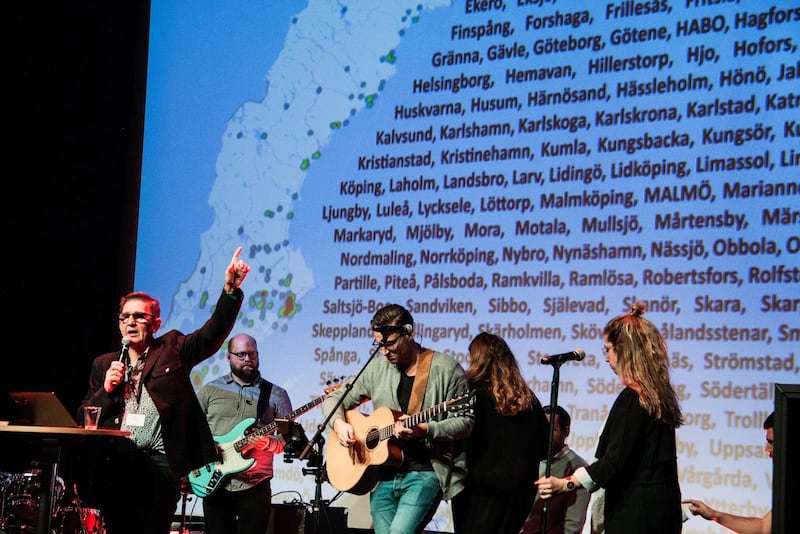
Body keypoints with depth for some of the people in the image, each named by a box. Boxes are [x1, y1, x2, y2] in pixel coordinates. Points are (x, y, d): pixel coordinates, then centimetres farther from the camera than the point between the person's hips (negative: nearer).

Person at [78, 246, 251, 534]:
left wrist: (230, 289, -18)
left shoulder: (173, 349, 10)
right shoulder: (103, 364, 18)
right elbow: (83, 418, 15)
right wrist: (105, 389, -4)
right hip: (115, 462, 3)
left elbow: (214, 331, -4)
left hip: (161, 460, -3)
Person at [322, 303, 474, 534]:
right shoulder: (377, 369, 11)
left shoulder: (446, 370, -4)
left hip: (425, 473, -6)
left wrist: (425, 430, -20)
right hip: (383, 475, 6)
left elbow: (465, 422, -5)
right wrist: (339, 424, -3)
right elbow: (334, 398, 18)